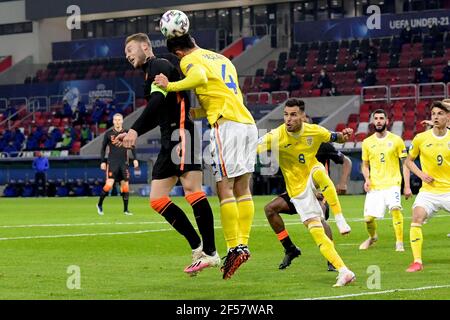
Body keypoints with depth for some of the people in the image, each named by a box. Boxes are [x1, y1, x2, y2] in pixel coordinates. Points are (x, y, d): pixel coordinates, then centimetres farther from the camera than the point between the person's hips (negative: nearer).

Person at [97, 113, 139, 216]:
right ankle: (99, 205, 4)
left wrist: (135, 159, 1)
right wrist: (103, 162, 2)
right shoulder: (108, 134, 2)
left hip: (124, 163, 2)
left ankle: (125, 210, 11)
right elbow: (103, 148, 8)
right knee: (109, 185, -14)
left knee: (125, 186, 2)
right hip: (112, 162, -2)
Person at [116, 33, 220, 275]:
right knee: (157, 199, 4)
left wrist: (135, 130, -27)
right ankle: (198, 249, 4)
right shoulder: (150, 72, 26)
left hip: (182, 133, -10)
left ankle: (210, 253, -21)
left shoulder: (159, 66, -3)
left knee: (191, 187, -19)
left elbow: (158, 101, -20)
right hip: (170, 141, 10)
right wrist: (130, 135, 30)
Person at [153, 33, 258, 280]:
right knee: (243, 189, 9)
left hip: (227, 125, -8)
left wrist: (170, 86, -15)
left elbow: (200, 77, -24)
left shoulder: (190, 60, 1)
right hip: (248, 123, 8)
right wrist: (198, 112, 30)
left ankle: (234, 248, -12)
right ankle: (243, 245, 6)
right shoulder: (222, 59, 25)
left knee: (225, 189, -7)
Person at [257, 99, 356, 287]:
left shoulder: (315, 131, -8)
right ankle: (344, 272, -11)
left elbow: (336, 138, 9)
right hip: (298, 189, -1)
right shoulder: (276, 136, -16)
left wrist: (344, 135, -13)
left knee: (318, 172, -37)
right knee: (316, 232, -11)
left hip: (313, 180, 1)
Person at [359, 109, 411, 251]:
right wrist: (367, 179, -2)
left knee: (395, 208, -27)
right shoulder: (367, 142, 9)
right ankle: (372, 237, 31)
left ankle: (399, 242, -17)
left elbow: (405, 163, 4)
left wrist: (407, 186, -3)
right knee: (368, 218, -2)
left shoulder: (396, 140, 2)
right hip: (374, 186, 3)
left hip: (392, 183, -3)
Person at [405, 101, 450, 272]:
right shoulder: (421, 138, -1)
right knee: (417, 217, -21)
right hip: (428, 190, 0)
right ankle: (417, 261, -17)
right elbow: (409, 160, 12)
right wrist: (421, 174, -3)